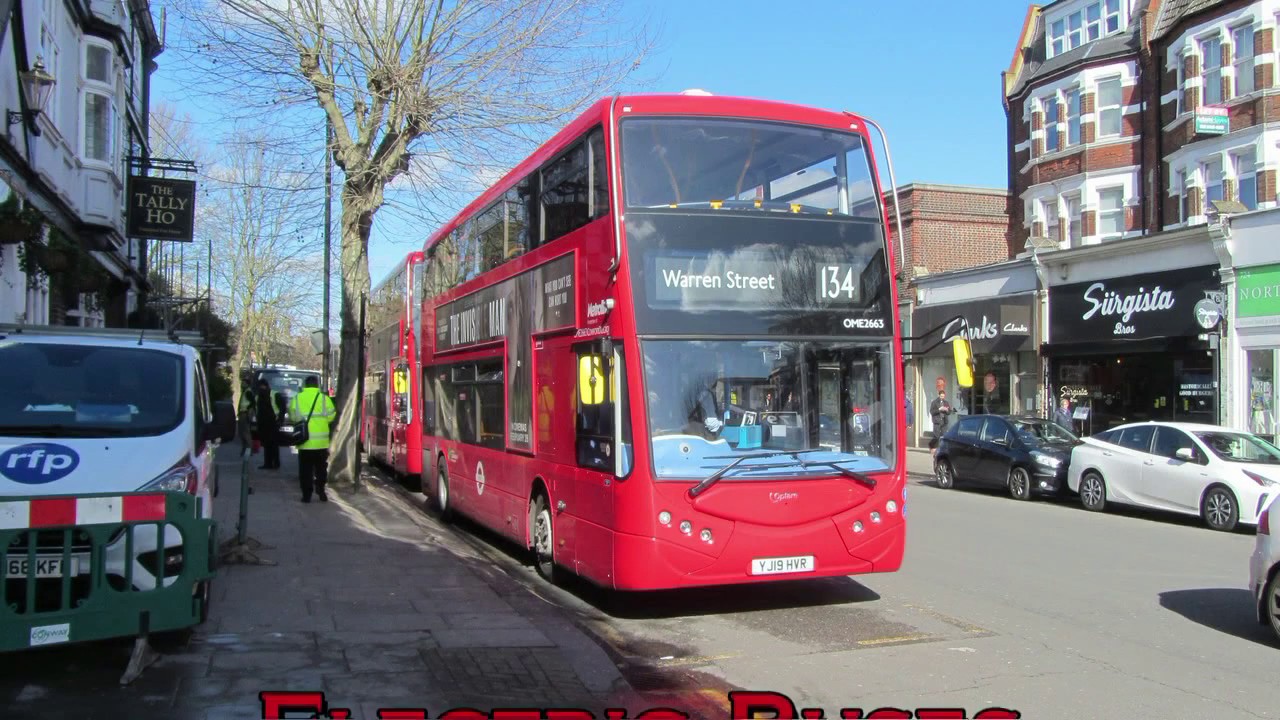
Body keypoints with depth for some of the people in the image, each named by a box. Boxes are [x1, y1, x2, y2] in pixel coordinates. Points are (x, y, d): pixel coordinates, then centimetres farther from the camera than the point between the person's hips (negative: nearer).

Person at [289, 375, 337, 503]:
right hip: (321, 441, -1)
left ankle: (306, 495, 6)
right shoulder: (323, 398, -5)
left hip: (304, 441, 1)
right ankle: (321, 491, 8)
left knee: (305, 470, 7)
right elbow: (331, 416, -4)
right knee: (321, 468, 12)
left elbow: (292, 416, 2)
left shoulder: (297, 398, -1)